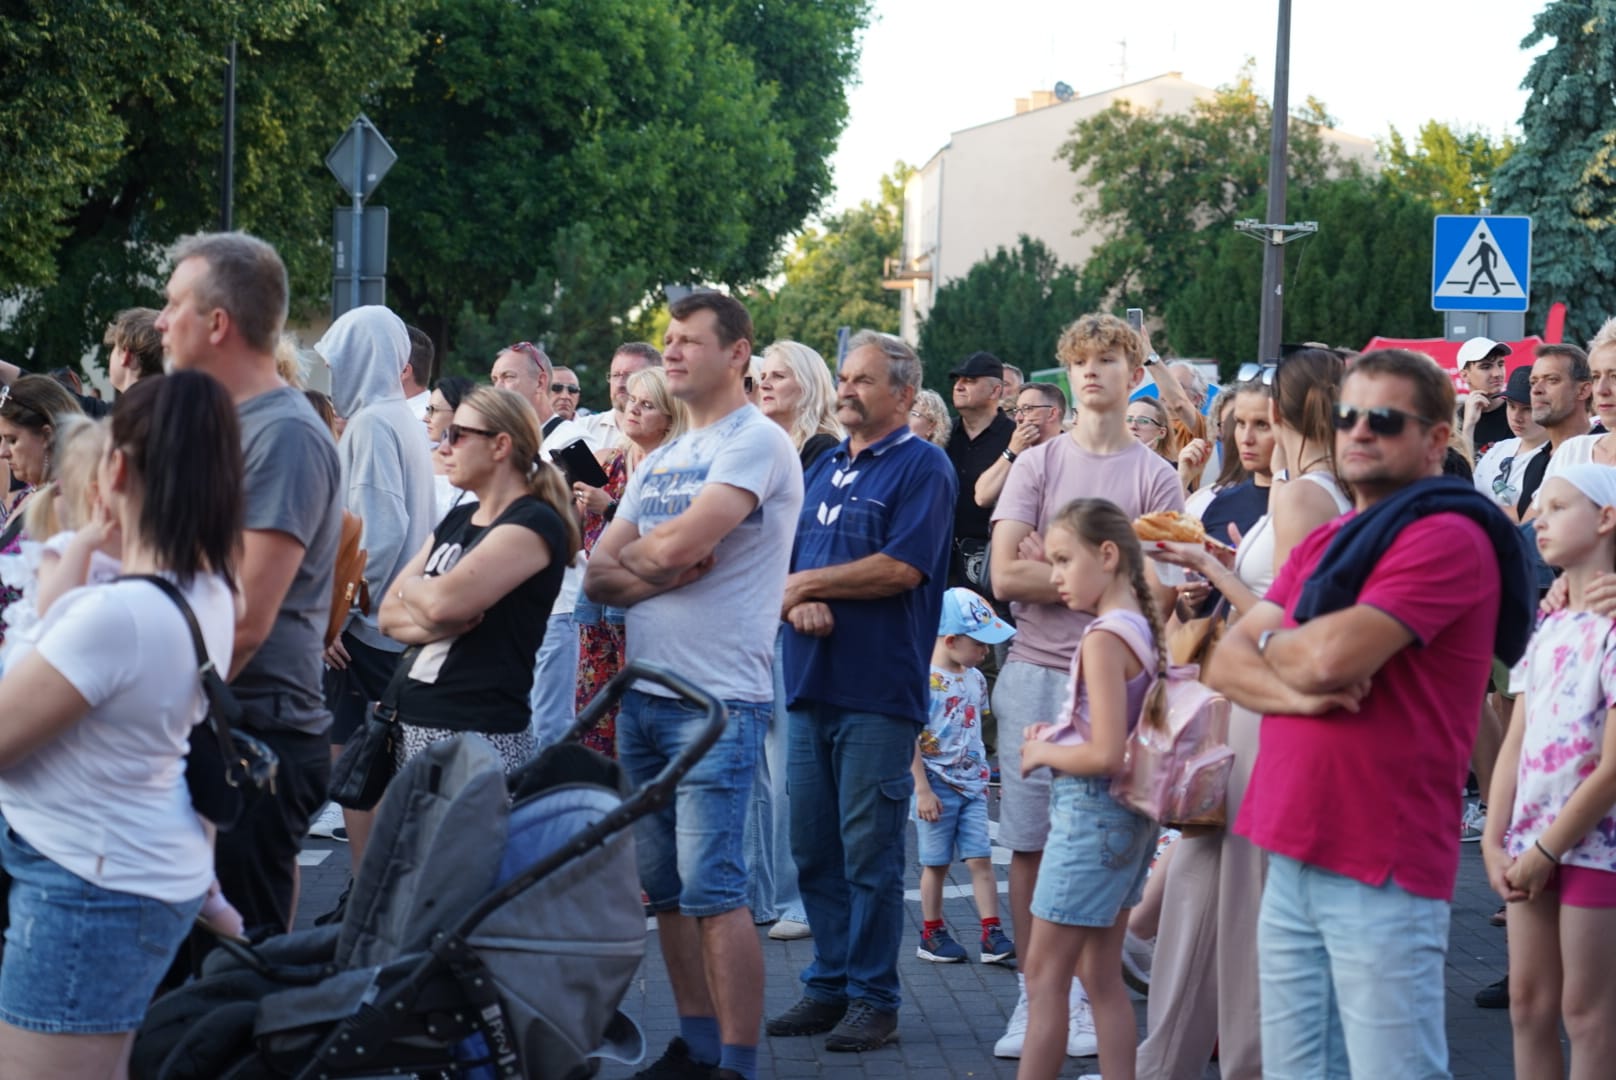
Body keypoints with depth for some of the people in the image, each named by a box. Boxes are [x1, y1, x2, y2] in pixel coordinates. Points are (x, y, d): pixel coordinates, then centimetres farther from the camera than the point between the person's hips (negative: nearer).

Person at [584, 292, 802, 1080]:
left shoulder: (757, 443, -8)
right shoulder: (660, 461, 17)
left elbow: (681, 544, -21)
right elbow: (599, 574, 10)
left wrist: (632, 556, 0)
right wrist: (662, 573, -9)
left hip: (717, 698, -8)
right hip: (643, 692, 8)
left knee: (712, 890, -10)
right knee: (664, 887, 11)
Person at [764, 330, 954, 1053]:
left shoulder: (922, 467, -4)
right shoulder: (823, 470, 18)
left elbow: (902, 567, -15)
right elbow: (781, 560, 15)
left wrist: (807, 581, -6)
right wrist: (797, 603, -8)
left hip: (879, 691, -7)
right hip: (812, 685, 7)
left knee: (870, 852, -3)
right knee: (814, 850, 9)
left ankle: (873, 1000, 4)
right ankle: (828, 986, 18)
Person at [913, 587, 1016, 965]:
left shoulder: (976, 680, 9)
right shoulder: (924, 680, -14)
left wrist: (983, 777, 17)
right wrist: (922, 790, -17)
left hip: (972, 787, 6)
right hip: (937, 787, -6)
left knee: (980, 860, 0)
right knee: (936, 863, 5)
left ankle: (992, 935, -1)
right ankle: (932, 934, 17)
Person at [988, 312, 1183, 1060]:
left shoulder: (1156, 478, 4)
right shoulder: (1038, 464, 7)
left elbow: (1155, 593, -4)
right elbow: (1005, 576, -3)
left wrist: (1049, 568, -7)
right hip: (1035, 672, 1)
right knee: (1029, 843, 2)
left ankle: (1087, 996, 11)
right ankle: (1032, 996, 11)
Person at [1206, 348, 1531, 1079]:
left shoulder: (1449, 538, -10)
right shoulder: (1325, 544, 18)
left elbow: (1333, 654, -20)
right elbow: (1226, 663, 12)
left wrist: (1274, 644, 3)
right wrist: (1295, 690, -10)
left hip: (1381, 871, -8)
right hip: (1292, 854, 8)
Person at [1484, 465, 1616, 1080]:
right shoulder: (1546, 629, 11)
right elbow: (1516, 744, 10)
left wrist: (1545, 850, -12)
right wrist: (1495, 841, 0)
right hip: (1532, 842, 7)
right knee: (1528, 1003, 9)